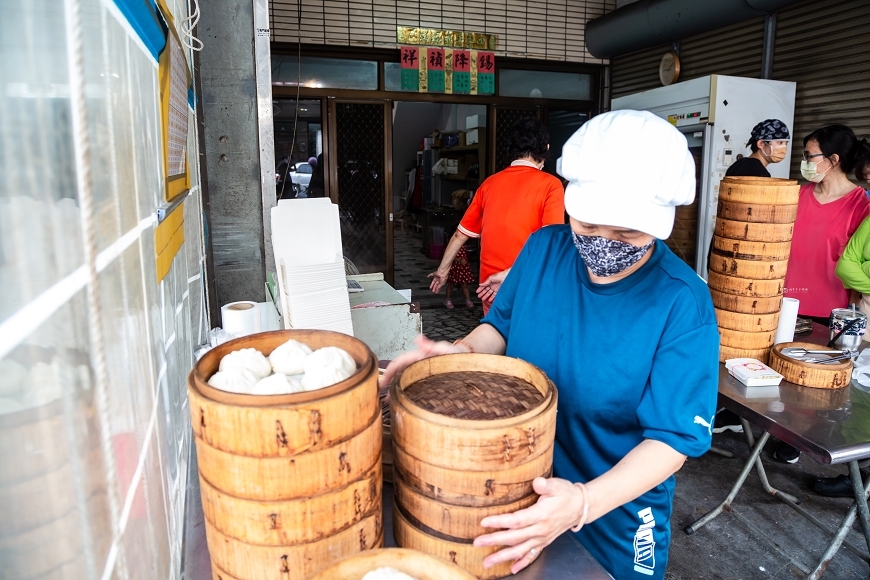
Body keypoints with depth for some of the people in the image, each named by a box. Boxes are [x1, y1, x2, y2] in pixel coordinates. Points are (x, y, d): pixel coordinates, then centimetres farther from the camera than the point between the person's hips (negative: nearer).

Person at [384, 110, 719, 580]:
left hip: (618, 509, -3)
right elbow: (503, 324, 3)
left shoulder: (683, 305, -24)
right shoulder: (544, 249, -11)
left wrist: (585, 503, -37)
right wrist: (465, 350, -19)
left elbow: (673, 436, -23)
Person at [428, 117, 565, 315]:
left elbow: (461, 234, 13)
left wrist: (443, 269, 25)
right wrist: (510, 275, -20)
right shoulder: (550, 184, -8)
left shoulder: (490, 183, 6)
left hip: (491, 288, 5)